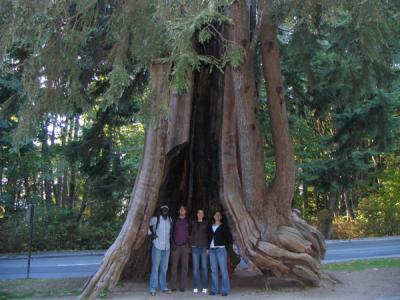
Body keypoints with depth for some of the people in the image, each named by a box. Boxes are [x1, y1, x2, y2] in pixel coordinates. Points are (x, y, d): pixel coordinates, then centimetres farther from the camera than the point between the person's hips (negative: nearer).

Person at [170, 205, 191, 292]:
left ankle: (182, 286, 1)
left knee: (184, 266, -2)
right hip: (176, 246, 0)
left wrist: (189, 244, -1)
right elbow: (172, 233, 10)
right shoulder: (175, 221, 11)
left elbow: (190, 233, 9)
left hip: (185, 246, 0)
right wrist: (173, 243, -1)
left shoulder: (188, 222, 11)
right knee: (174, 266, -3)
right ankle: (174, 286, 1)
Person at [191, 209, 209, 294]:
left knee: (204, 267, -2)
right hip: (195, 247, 2)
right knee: (195, 267, 1)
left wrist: (208, 247, -6)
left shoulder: (206, 224, 5)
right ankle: (195, 287, 5)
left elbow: (208, 235, 2)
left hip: (204, 247, -2)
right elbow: (192, 234, 11)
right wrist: (191, 244, -1)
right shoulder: (194, 224, 11)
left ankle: (205, 287, 3)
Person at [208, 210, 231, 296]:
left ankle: (225, 290, -5)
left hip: (221, 249, -4)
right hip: (212, 250, 4)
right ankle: (214, 289, 8)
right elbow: (208, 238, 18)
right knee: (213, 270, 4)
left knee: (223, 270, -7)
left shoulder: (224, 226, 6)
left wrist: (226, 249, -7)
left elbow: (227, 238, 2)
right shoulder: (210, 227, 17)